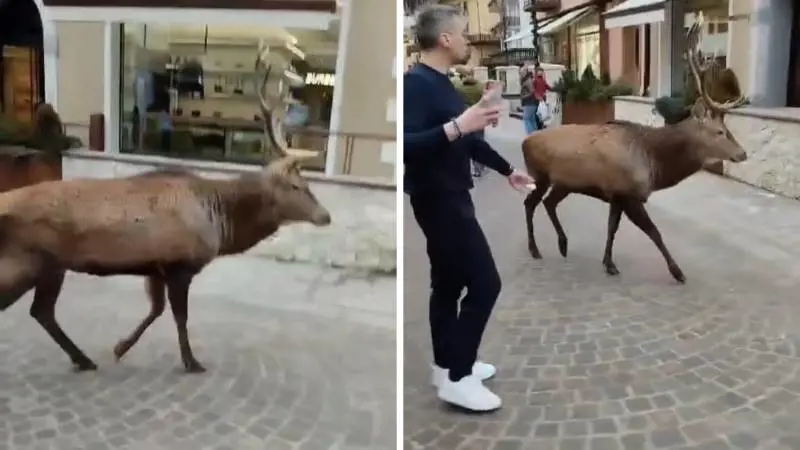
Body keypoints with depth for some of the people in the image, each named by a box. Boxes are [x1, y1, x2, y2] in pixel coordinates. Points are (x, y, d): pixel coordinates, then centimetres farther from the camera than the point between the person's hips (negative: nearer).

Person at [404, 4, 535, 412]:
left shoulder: (441, 84, 12)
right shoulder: (416, 83, -18)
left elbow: (469, 140, 23)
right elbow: (406, 146, -31)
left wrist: (507, 170, 32)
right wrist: (457, 126, -37)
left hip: (450, 197, 10)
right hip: (438, 200, -10)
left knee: (448, 283, 16)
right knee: (484, 283, -8)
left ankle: (446, 365, 28)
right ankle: (457, 379, 1)